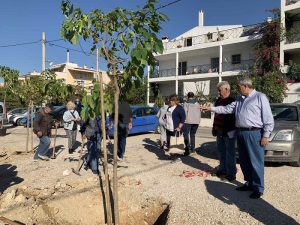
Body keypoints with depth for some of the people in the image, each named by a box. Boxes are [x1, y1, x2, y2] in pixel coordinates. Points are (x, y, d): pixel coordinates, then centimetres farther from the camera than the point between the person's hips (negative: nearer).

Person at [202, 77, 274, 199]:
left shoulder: (260, 97, -6)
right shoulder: (239, 100, 16)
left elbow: (268, 118, -8)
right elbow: (227, 109, 19)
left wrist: (266, 135, -12)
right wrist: (211, 108, 13)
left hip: (254, 133, -7)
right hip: (240, 133, 8)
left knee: (256, 162, -1)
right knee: (244, 161, 14)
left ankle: (258, 188, 12)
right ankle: (249, 183, 28)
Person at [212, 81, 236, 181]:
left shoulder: (233, 101, -11)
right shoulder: (218, 101, 13)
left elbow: (234, 116, -15)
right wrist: (214, 128, 17)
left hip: (229, 132, -8)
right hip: (220, 131, 8)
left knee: (230, 153, 1)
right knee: (221, 151, 16)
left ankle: (231, 173, 10)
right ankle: (223, 169, 30)